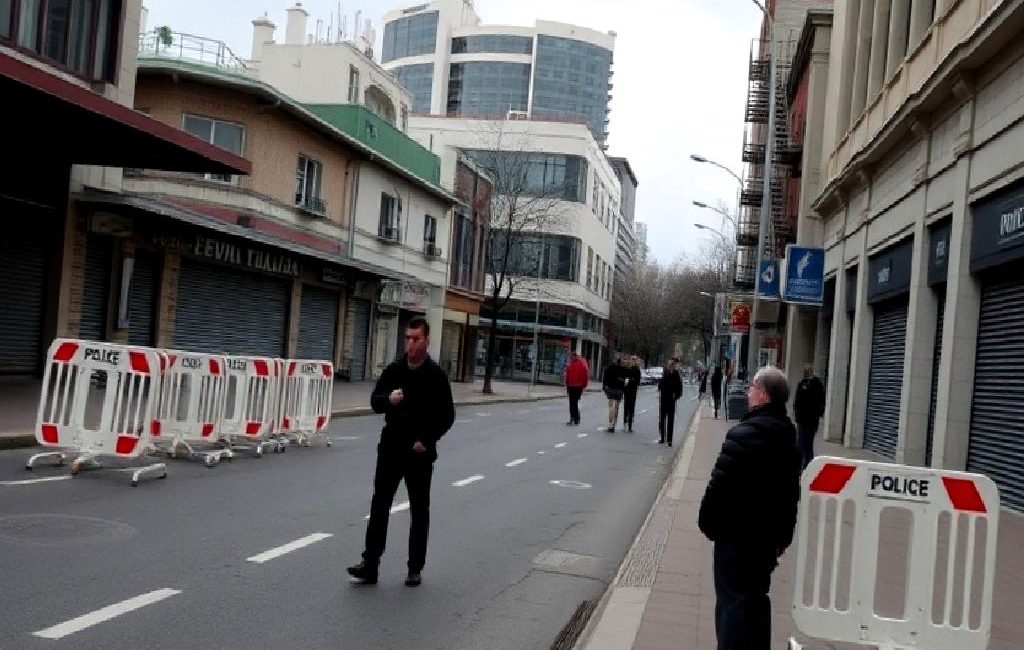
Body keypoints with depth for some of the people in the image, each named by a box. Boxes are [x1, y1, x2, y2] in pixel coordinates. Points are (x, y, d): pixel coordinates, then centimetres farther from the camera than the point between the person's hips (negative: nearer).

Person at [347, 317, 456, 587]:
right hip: (390, 447, 3)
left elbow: (447, 416, -5)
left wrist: (427, 440, -14)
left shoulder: (436, 375, -6)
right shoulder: (393, 370, 4)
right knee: (379, 505, 1)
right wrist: (388, 399, -15)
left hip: (420, 453, -3)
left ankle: (415, 568, 17)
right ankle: (370, 565, 4)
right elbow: (375, 401, 7)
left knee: (419, 510, 7)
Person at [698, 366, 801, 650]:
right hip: (768, 533, 8)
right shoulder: (788, 437, 9)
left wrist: (708, 522, -8)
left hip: (737, 532, -8)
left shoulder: (746, 434, -20)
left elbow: (720, 485, -21)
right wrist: (783, 535, 23)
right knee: (756, 598, 18)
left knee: (733, 600, -1)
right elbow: (791, 492, 16)